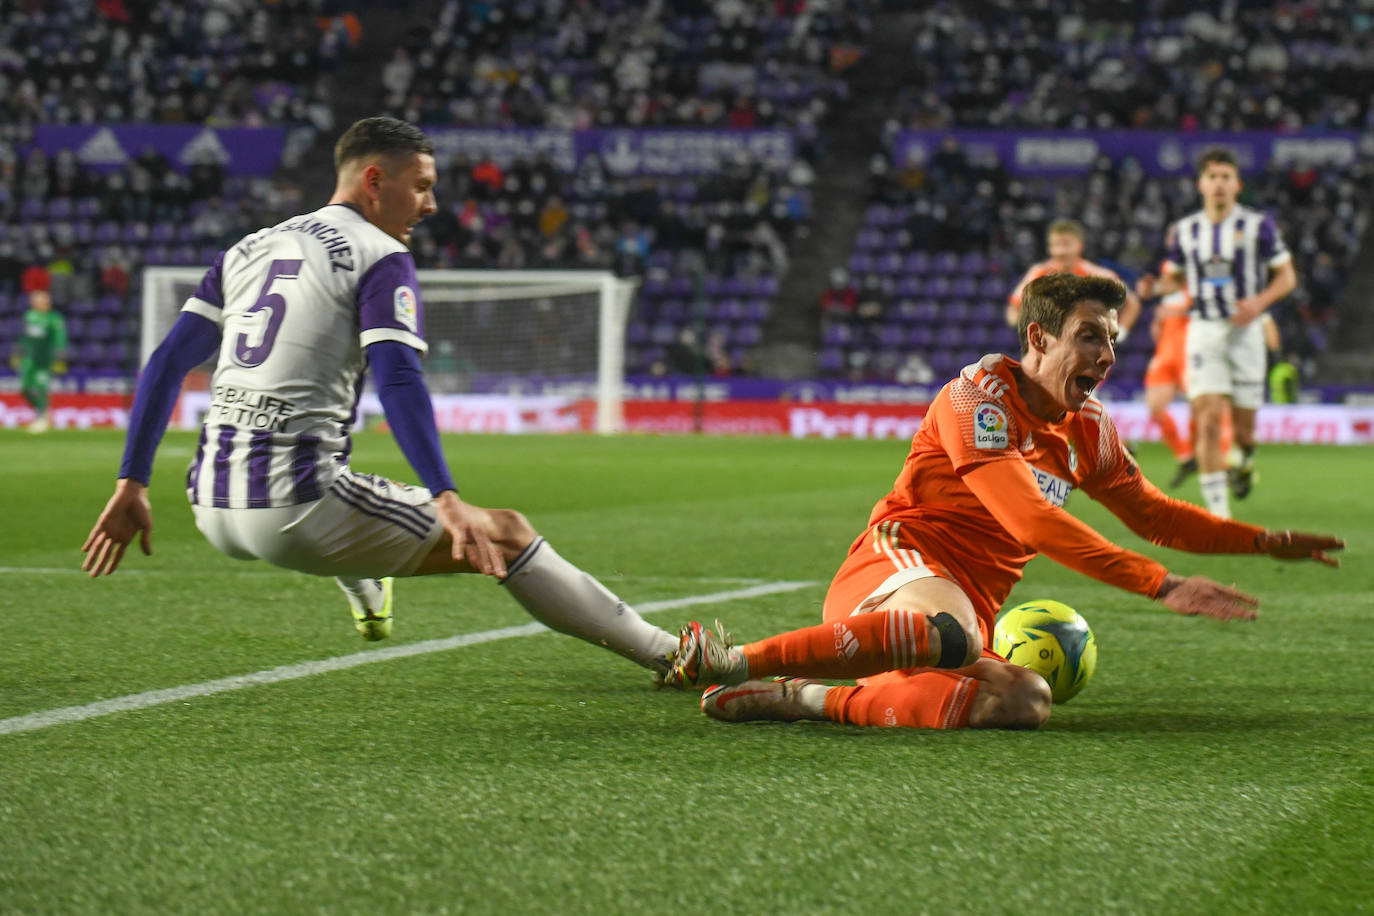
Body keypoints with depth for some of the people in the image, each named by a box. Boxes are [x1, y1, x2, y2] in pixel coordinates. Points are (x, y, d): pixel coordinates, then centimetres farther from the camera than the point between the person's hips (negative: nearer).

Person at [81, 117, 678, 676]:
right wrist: (447, 502, -24)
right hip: (296, 508, -7)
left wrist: (132, 485, 15)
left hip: (212, 511, 7)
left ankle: (367, 601, 60)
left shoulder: (248, 248, 18)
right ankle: (665, 655, -5)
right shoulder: (381, 258, -1)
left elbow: (167, 364, 13)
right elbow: (398, 383, -16)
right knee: (506, 535, 0)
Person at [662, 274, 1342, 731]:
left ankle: (809, 701, -19)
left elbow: (1154, 515, 31)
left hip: (971, 604, 8)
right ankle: (732, 661, -37)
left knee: (1025, 702, -25)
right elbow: (1031, 521, -22)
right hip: (897, 564, -8)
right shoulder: (979, 393, -10)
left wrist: (1269, 542, 21)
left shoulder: (1088, 429, 16)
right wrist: (1160, 584, -26)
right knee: (952, 630, -44)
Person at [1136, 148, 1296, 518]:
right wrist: (1156, 286, -5)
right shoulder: (1185, 230, 5)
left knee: (1243, 424, 4)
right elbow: (1175, 277, 18)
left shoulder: (1258, 225, -3)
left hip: (1244, 331, -1)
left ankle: (1245, 461, 42)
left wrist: (1260, 301, -16)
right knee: (1208, 420, -13)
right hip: (1203, 331, 1)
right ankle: (1218, 511, -12)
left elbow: (1287, 276, 2)